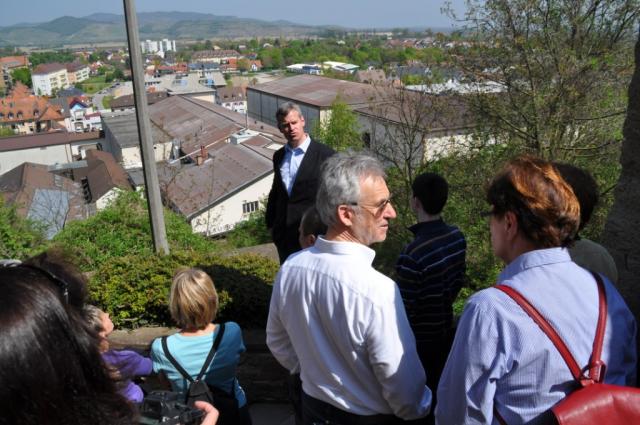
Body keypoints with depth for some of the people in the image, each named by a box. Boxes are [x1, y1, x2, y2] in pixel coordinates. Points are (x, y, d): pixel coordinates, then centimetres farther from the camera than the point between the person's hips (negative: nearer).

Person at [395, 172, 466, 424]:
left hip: (420, 341, -6)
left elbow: (404, 310, -24)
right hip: (445, 331, 7)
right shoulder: (457, 237, -9)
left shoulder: (413, 254, -32)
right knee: (438, 389, 25)